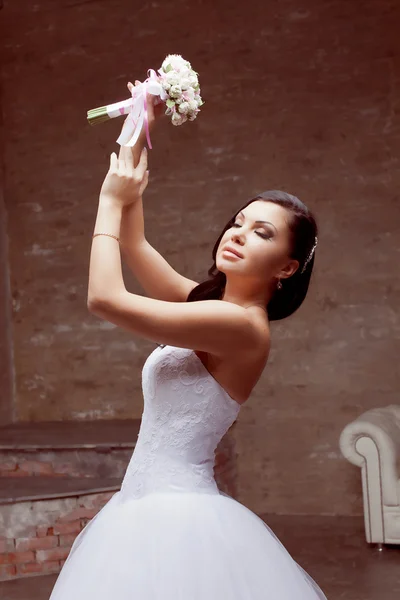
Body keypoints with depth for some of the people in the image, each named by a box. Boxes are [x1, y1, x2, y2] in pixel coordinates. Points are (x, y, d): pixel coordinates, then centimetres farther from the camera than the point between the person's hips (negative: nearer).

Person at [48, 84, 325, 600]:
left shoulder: (241, 325, -18)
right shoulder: (206, 306, 8)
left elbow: (105, 298, -21)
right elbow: (133, 243, 17)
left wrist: (113, 200, -8)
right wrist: (137, 137, 14)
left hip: (176, 520, -9)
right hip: (151, 511, 9)